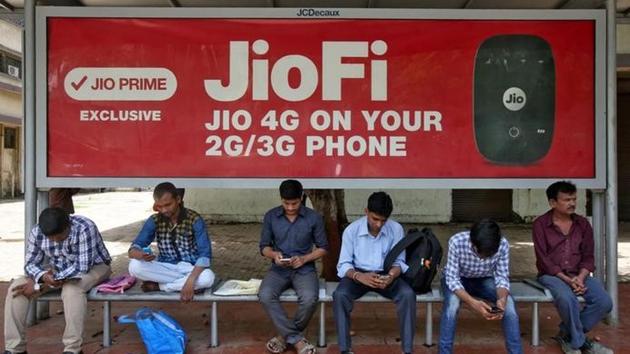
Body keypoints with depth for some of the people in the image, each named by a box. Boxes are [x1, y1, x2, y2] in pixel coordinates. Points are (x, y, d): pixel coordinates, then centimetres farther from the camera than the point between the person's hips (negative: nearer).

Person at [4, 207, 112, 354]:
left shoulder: (85, 228, -32)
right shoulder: (37, 232, -15)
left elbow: (82, 266, -32)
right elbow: (30, 263, -8)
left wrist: (39, 286, -31)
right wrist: (43, 276, -34)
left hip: (93, 268, -5)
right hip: (57, 270, 6)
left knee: (72, 289, -37)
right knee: (17, 287, -13)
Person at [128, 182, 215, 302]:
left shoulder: (195, 220, -15)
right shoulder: (154, 220, -4)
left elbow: (205, 254, -22)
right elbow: (133, 249, -8)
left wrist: (190, 281, -37)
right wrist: (139, 254, -34)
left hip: (191, 268, -2)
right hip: (165, 267, 2)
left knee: (208, 277, -36)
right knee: (134, 266, -25)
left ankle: (158, 286, -17)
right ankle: (183, 280, -16)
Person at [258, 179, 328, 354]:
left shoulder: (314, 217, -4)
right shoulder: (271, 216, 0)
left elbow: (323, 248, 3)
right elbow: (264, 246, 6)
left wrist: (304, 258, -15)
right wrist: (274, 254, -16)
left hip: (305, 269, -1)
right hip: (279, 270, 2)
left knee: (309, 299, -32)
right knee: (265, 295, -30)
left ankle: (285, 336, -5)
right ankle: (297, 340, -18)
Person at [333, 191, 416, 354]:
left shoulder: (396, 229, -8)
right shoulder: (351, 230, -11)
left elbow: (399, 261, -3)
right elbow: (343, 265, -10)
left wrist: (390, 276, -26)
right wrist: (360, 276, -31)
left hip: (386, 274, 1)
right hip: (358, 274, -1)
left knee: (408, 294, -29)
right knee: (339, 295, -31)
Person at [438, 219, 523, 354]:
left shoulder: (503, 245, -27)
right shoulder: (457, 241, -35)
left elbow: (502, 277, -17)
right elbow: (452, 279, -30)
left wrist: (502, 298, -38)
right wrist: (473, 303, -45)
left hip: (484, 280, 2)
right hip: (457, 279, -2)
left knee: (508, 302, -25)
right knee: (452, 302, -34)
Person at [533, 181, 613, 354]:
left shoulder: (583, 224, 8)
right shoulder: (540, 224, -6)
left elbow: (588, 257, 7)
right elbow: (543, 259, -10)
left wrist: (580, 278, -12)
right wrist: (567, 279, -19)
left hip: (579, 275, 5)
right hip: (551, 275, -4)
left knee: (604, 302, -20)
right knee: (567, 299, -35)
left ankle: (568, 335, 0)